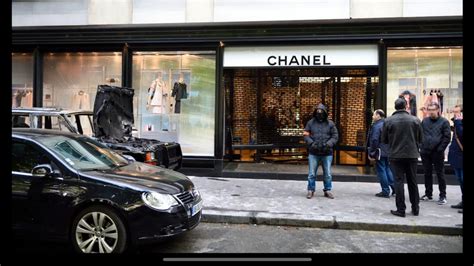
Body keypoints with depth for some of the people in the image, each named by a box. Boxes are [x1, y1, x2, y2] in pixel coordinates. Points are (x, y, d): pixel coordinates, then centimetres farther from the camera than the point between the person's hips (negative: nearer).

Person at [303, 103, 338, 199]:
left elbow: (335, 136, 2)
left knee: (328, 174, 9)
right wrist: (311, 143, -14)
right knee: (312, 173, 5)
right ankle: (310, 190, 17)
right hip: (313, 153, 0)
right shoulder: (310, 122, 4)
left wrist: (328, 144, -15)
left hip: (327, 153, 1)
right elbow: (306, 135, 2)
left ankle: (327, 190, 23)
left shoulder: (330, 123, 4)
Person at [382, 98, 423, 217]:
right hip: (412, 155, 2)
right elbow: (420, 138, 4)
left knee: (398, 182, 3)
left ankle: (401, 209, 4)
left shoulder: (388, 121, -7)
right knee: (412, 182, 14)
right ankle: (415, 208, 23)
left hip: (395, 155, -2)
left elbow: (384, 140, -1)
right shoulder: (415, 120, -3)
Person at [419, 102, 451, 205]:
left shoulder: (444, 122, -1)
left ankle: (443, 196, 9)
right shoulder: (424, 121, 10)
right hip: (425, 152, 4)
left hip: (437, 153, -4)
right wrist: (421, 146, 2)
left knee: (440, 174, 2)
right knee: (427, 174, 11)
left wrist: (440, 149, -12)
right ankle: (428, 194, 21)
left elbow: (447, 137, -5)